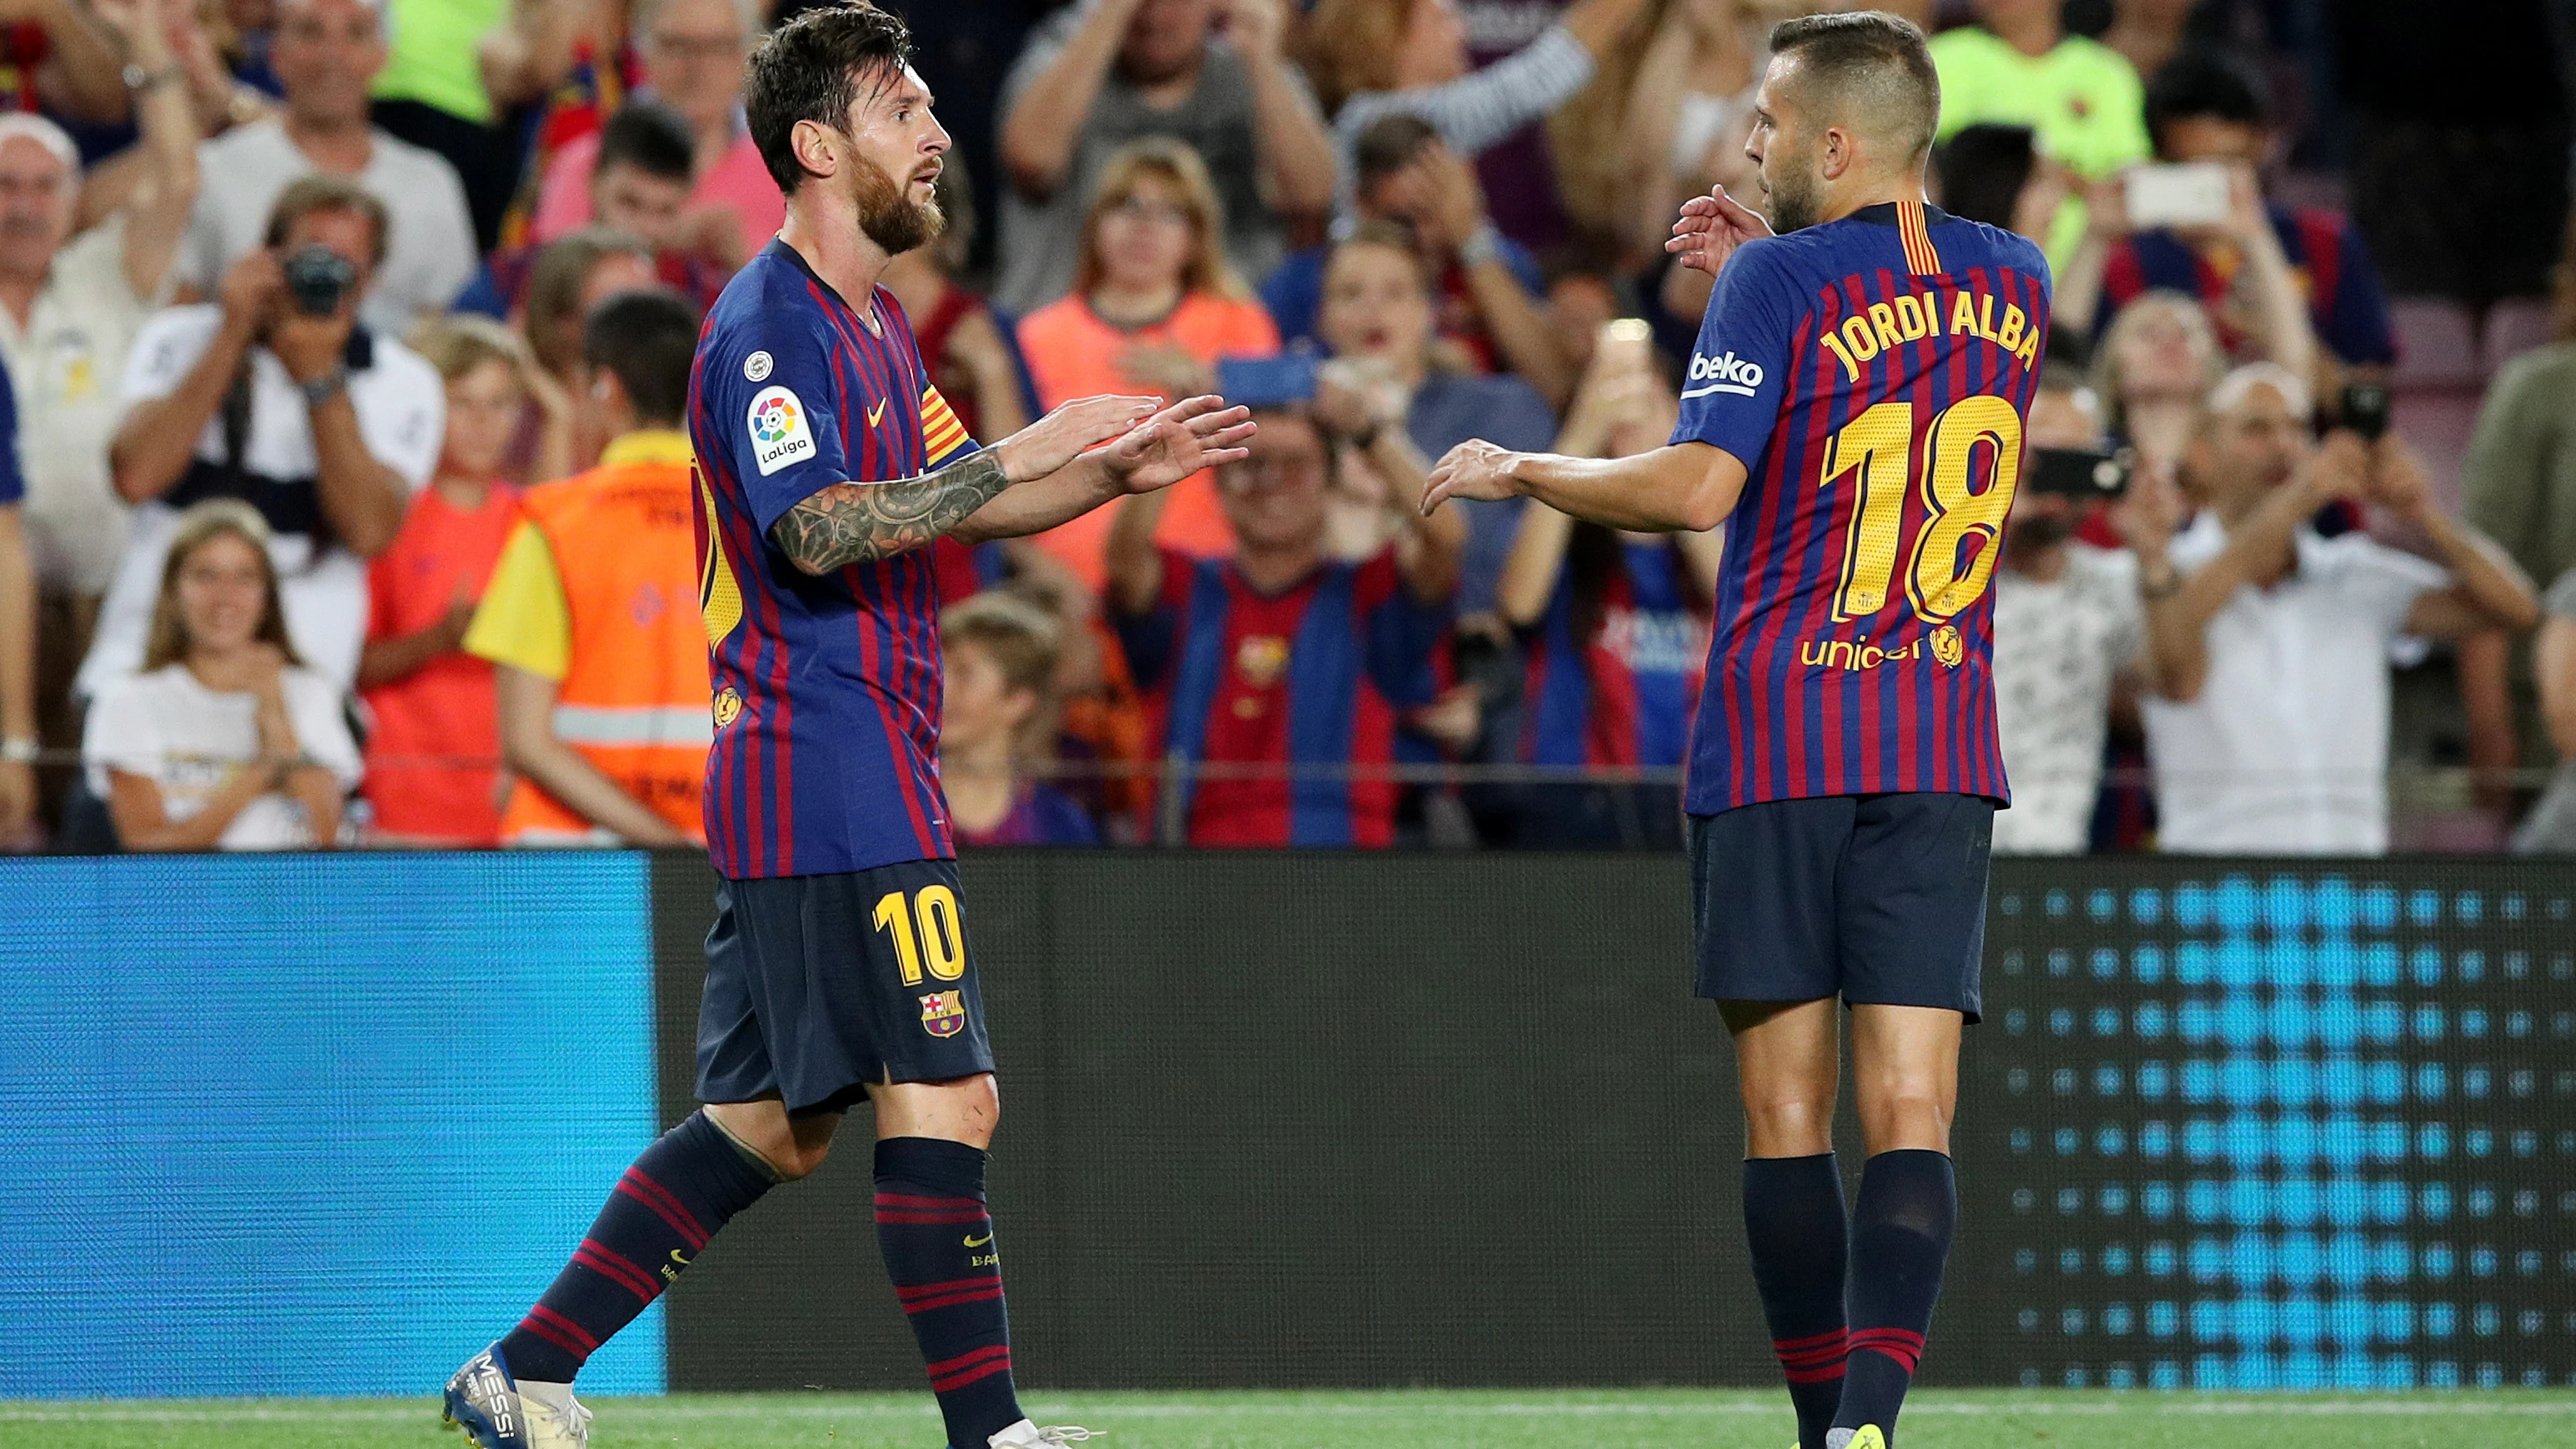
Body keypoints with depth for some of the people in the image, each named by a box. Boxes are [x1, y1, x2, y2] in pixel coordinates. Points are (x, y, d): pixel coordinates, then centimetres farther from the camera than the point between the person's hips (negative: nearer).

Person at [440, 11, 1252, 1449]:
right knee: (942, 1097, -10)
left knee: (774, 1118, 12)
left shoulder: (872, 321, 19)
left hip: (796, 781, 10)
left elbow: (958, 505, 27)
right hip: (831, 764, -10)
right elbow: (817, 530, -24)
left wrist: (1116, 472, 13)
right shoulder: (770, 323, -12)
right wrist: (1021, 455, -25)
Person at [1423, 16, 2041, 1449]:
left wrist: (1521, 471, -1)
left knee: (1787, 1115, 4)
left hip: (1776, 745, -4)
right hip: (1945, 753, 4)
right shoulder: (2016, 283, 10)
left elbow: (1700, 483, -15)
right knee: (1912, 1115, -5)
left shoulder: (1786, 281, -8)